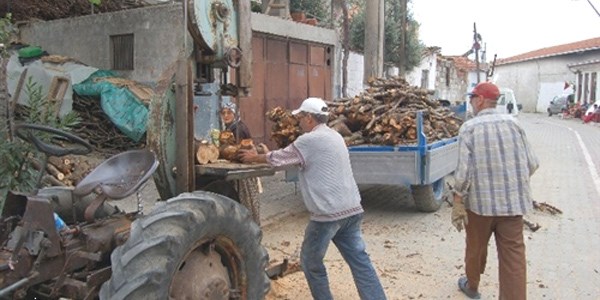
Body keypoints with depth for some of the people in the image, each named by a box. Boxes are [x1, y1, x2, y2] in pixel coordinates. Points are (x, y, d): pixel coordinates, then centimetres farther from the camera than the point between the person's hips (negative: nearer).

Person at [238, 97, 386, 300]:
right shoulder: (334, 136, 17)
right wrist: (262, 155, 28)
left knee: (311, 261, 12)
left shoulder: (309, 140, -10)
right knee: (359, 260, 9)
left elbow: (279, 158, 2)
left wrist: (255, 157, 20)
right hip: (351, 209, 8)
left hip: (328, 213, -8)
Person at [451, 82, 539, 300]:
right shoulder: (513, 123, 2)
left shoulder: (469, 127, -7)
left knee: (476, 248, 18)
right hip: (514, 201, 2)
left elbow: (464, 170, -14)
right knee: (513, 254, 5)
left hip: (480, 201, -2)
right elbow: (532, 164, 4)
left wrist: (457, 203, -7)